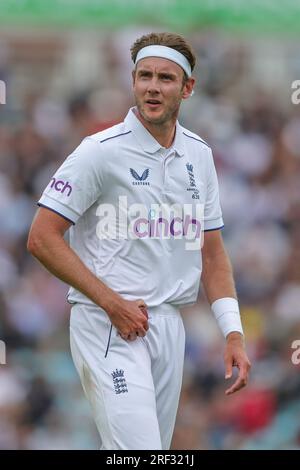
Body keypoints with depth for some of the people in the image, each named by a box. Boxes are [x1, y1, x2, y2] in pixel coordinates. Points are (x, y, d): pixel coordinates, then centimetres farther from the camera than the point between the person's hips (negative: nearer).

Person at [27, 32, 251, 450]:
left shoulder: (199, 156, 11)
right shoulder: (102, 151, -8)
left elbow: (211, 251, 16)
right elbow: (42, 238, -10)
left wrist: (233, 331, 5)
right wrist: (113, 303, -14)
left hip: (169, 326, 6)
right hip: (108, 327, -6)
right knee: (138, 449, -19)